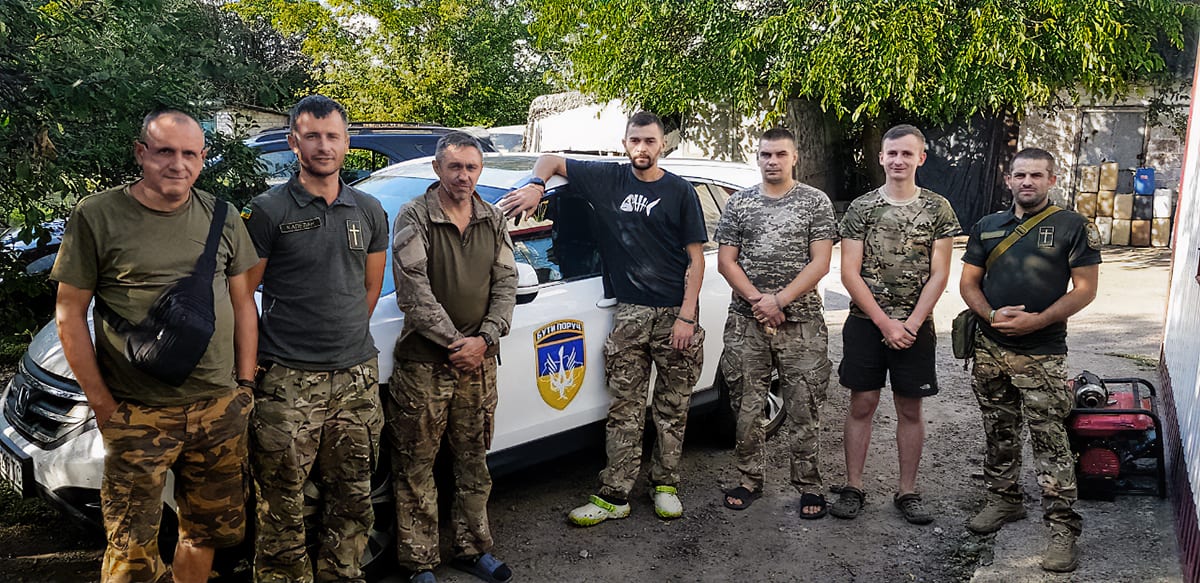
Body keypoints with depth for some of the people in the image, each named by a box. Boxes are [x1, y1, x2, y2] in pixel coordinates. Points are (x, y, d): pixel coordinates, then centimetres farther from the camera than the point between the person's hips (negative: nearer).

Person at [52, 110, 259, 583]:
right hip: (137, 417, -3)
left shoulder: (222, 218, 7)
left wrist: (245, 383, 6)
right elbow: (69, 315, -2)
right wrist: (102, 404, -6)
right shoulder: (97, 216, -4)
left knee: (207, 532, 15)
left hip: (219, 411, 4)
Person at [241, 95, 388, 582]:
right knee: (282, 505, 1)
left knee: (352, 498, 13)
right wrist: (255, 362, -1)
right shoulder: (268, 211, -3)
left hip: (357, 377, 4)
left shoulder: (369, 212, 10)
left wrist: (345, 339, 13)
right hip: (287, 381, -4)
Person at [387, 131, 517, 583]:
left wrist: (484, 339, -8)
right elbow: (414, 291, -12)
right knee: (416, 466, 3)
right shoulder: (414, 218, -6)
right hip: (424, 361, -4)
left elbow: (506, 284, 6)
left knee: (473, 460, 14)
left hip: (478, 360, 4)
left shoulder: (493, 221, 9)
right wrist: (455, 341, -13)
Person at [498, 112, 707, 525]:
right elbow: (551, 160, 10)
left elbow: (695, 258, -1)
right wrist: (537, 185, -14)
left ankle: (665, 485, 23)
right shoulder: (608, 179, 4)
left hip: (676, 313, -1)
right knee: (625, 409, 2)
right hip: (630, 312, 1)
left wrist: (687, 317, -10)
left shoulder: (680, 192, 0)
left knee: (672, 406, 9)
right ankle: (615, 496, 7)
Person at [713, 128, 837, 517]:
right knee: (747, 407, 7)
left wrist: (779, 300, -13)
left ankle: (808, 485, 14)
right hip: (745, 323, 2)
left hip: (801, 323, -2)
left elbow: (820, 263, -4)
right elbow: (725, 261, 5)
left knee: (803, 410, 2)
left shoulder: (815, 202, 3)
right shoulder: (739, 203, 9)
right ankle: (751, 480, 21)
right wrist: (758, 300, -9)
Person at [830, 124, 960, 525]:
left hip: (915, 327, 0)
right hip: (865, 324, 0)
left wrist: (911, 324, -12)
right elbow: (850, 273, -4)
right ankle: (853, 487, 15)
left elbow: (939, 274, -2)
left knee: (910, 410, 8)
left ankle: (907, 492, 19)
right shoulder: (861, 207, 0)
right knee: (861, 406, 4)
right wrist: (885, 323, -11)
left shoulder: (937, 209, 2)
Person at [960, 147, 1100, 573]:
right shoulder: (987, 227, 11)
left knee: (1050, 440, -5)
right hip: (989, 349, 4)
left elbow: (1085, 288, -5)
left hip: (1043, 353, -4)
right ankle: (1004, 500, 30)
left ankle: (1063, 527, 1)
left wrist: (1038, 320, -16)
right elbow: (968, 283, 10)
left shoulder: (1073, 227, -1)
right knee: (999, 433, 15)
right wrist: (992, 315, -9)